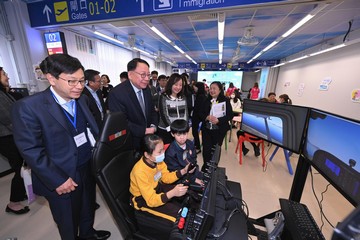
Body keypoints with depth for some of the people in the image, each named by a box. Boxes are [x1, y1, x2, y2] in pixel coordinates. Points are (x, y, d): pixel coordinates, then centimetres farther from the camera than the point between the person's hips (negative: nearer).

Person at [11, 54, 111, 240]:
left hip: (89, 168, 6)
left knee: (88, 208, 29)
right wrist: (57, 180, -17)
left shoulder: (82, 99, 0)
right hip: (62, 178, -5)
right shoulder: (28, 107, -18)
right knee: (68, 224, 21)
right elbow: (31, 150, -18)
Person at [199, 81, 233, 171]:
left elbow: (230, 115, -9)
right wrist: (207, 117, -17)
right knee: (206, 149, 5)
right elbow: (201, 114, 5)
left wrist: (218, 120, -23)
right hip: (206, 129, 2)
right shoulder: (206, 100, 3)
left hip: (219, 130, -2)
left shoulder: (225, 100, -6)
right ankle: (205, 166, 30)